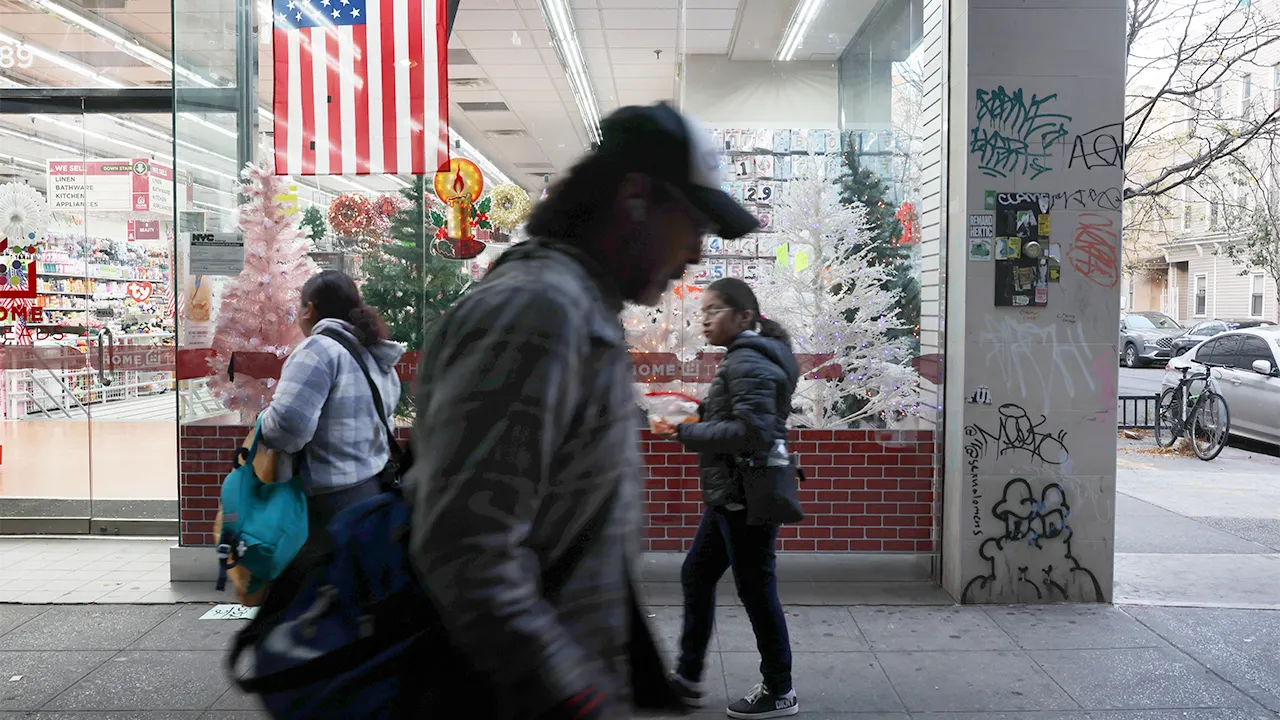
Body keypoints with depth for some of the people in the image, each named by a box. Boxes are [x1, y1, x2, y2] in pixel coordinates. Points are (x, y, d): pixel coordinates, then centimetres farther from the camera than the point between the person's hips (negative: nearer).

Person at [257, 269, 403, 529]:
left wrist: (263, 428, -2)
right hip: (376, 490, 9)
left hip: (334, 501, -9)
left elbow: (288, 423, -22)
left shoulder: (319, 348, -12)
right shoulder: (378, 357, 15)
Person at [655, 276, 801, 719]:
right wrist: (704, 412, 10)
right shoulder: (747, 357, 15)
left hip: (745, 498, -11)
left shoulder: (747, 362, -17)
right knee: (696, 576, 16)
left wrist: (687, 433, -19)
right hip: (731, 496, 11)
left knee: (756, 590, 2)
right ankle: (688, 678, 28)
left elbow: (752, 431, -26)